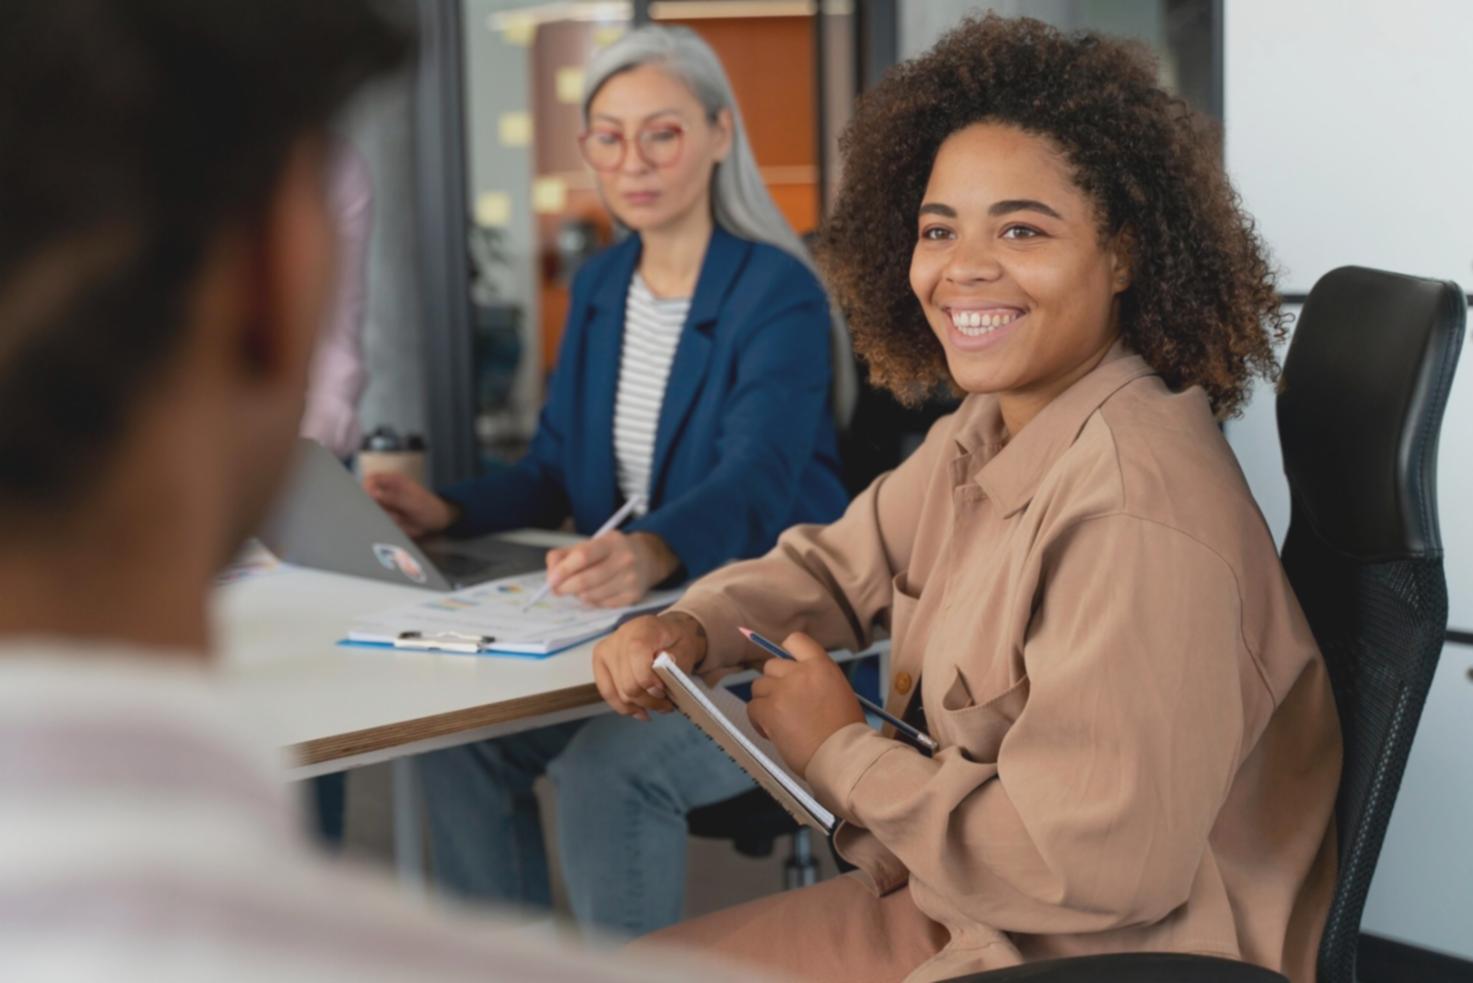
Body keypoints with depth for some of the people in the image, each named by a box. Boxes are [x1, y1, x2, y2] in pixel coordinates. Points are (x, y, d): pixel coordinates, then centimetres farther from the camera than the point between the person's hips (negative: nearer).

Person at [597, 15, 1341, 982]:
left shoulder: (1137, 510, -28)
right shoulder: (988, 428, 2)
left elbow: (1092, 866, -30)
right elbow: (842, 564, 18)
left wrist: (841, 754, -16)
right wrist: (690, 627, -3)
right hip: (956, 904, 8)